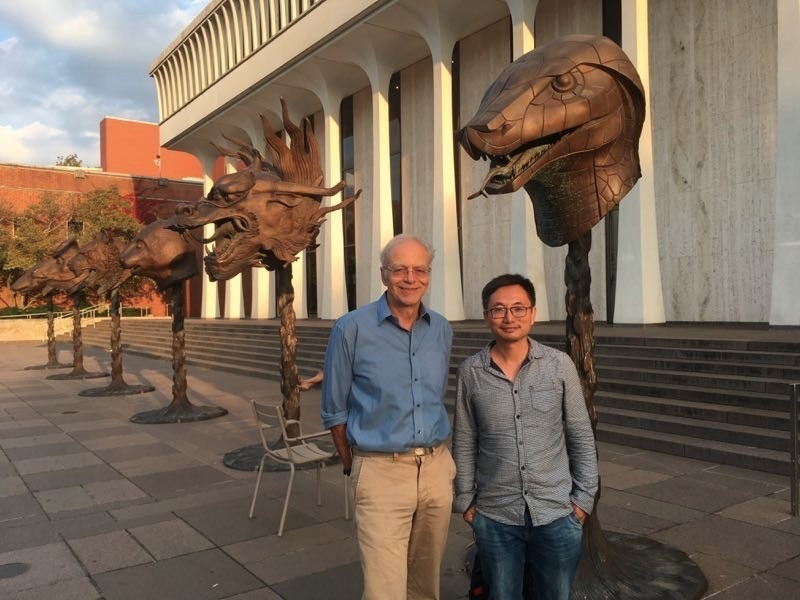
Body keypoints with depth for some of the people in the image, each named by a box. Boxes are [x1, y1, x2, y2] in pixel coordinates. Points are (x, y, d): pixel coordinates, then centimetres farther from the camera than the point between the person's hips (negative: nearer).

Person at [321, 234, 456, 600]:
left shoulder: (442, 330, 5)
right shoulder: (352, 329, -9)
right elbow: (335, 410, 0)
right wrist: (353, 464, 6)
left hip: (436, 469, 5)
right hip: (381, 472, -4)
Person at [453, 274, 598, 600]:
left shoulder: (560, 365, -5)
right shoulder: (470, 372, -4)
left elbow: (582, 438, 2)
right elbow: (464, 444, 3)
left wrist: (584, 498, 0)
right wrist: (465, 499, 4)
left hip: (557, 514, 0)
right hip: (494, 517, 0)